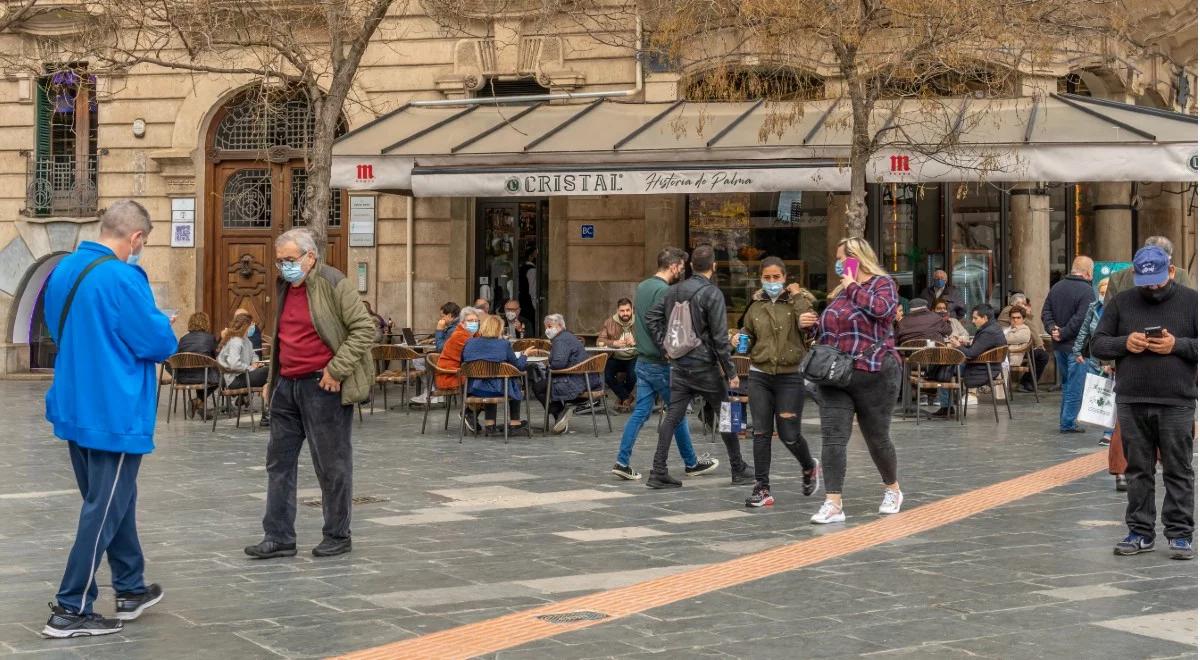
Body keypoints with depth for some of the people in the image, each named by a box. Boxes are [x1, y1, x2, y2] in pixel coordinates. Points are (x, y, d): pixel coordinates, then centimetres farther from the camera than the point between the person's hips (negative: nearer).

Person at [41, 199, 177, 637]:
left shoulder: (63, 271, 6)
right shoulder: (122, 278, -21)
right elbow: (159, 343, -16)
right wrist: (161, 328, 4)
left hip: (76, 407, 9)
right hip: (114, 412, -9)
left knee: (112, 501, 20)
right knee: (105, 510, -1)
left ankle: (131, 589, 31)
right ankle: (70, 611, 0)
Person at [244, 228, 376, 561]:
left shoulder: (334, 284, -10)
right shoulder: (283, 287, 13)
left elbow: (365, 328, -14)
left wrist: (336, 370, -17)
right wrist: (274, 379, 17)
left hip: (322, 386, -8)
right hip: (287, 385, 8)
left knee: (331, 464, 2)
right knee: (279, 461, 8)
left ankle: (337, 536, 13)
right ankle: (279, 537, 13)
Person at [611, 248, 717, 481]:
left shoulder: (642, 287, 11)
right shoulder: (664, 291, -18)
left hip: (642, 361, 8)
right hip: (661, 364, -8)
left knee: (640, 412, 7)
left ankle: (622, 462, 1)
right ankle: (691, 463, 16)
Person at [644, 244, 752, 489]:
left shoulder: (674, 290, 7)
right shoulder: (712, 294, -13)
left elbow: (652, 317, 7)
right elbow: (720, 337, -15)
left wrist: (665, 345, 8)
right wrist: (731, 372, -11)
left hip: (679, 364, 5)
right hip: (704, 365, -5)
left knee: (672, 417, 5)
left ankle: (658, 472, 0)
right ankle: (739, 470, 17)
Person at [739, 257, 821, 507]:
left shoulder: (798, 300, -2)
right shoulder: (755, 306, 8)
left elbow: (809, 325, -21)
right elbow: (748, 337, 20)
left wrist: (797, 296, -25)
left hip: (790, 376, -3)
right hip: (760, 376, 3)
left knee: (789, 435, 0)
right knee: (761, 433, -1)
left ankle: (809, 467, 30)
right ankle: (762, 487, 5)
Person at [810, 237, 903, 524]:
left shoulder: (882, 283, -1)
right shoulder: (840, 291, 18)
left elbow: (882, 308, -24)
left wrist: (853, 288, -12)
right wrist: (813, 326, 9)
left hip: (873, 374, -6)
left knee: (877, 437, 8)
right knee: (832, 437, -9)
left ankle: (893, 490, 32)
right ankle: (833, 504, -13)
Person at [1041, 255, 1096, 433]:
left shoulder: (1056, 287, 9)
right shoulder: (1086, 291, -15)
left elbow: (1046, 312, 8)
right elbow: (1081, 319, -23)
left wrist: (1053, 328, -3)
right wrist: (1063, 333, -15)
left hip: (1059, 346, 7)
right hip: (1077, 345, -7)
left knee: (1066, 384, 19)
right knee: (1075, 387, -1)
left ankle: (1065, 420, 23)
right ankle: (1068, 423, -1)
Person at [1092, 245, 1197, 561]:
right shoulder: (1121, 303, 9)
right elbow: (1098, 344, 9)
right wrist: (1124, 343, -10)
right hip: (1131, 403, 2)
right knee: (1138, 471, 8)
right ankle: (1140, 532, 16)